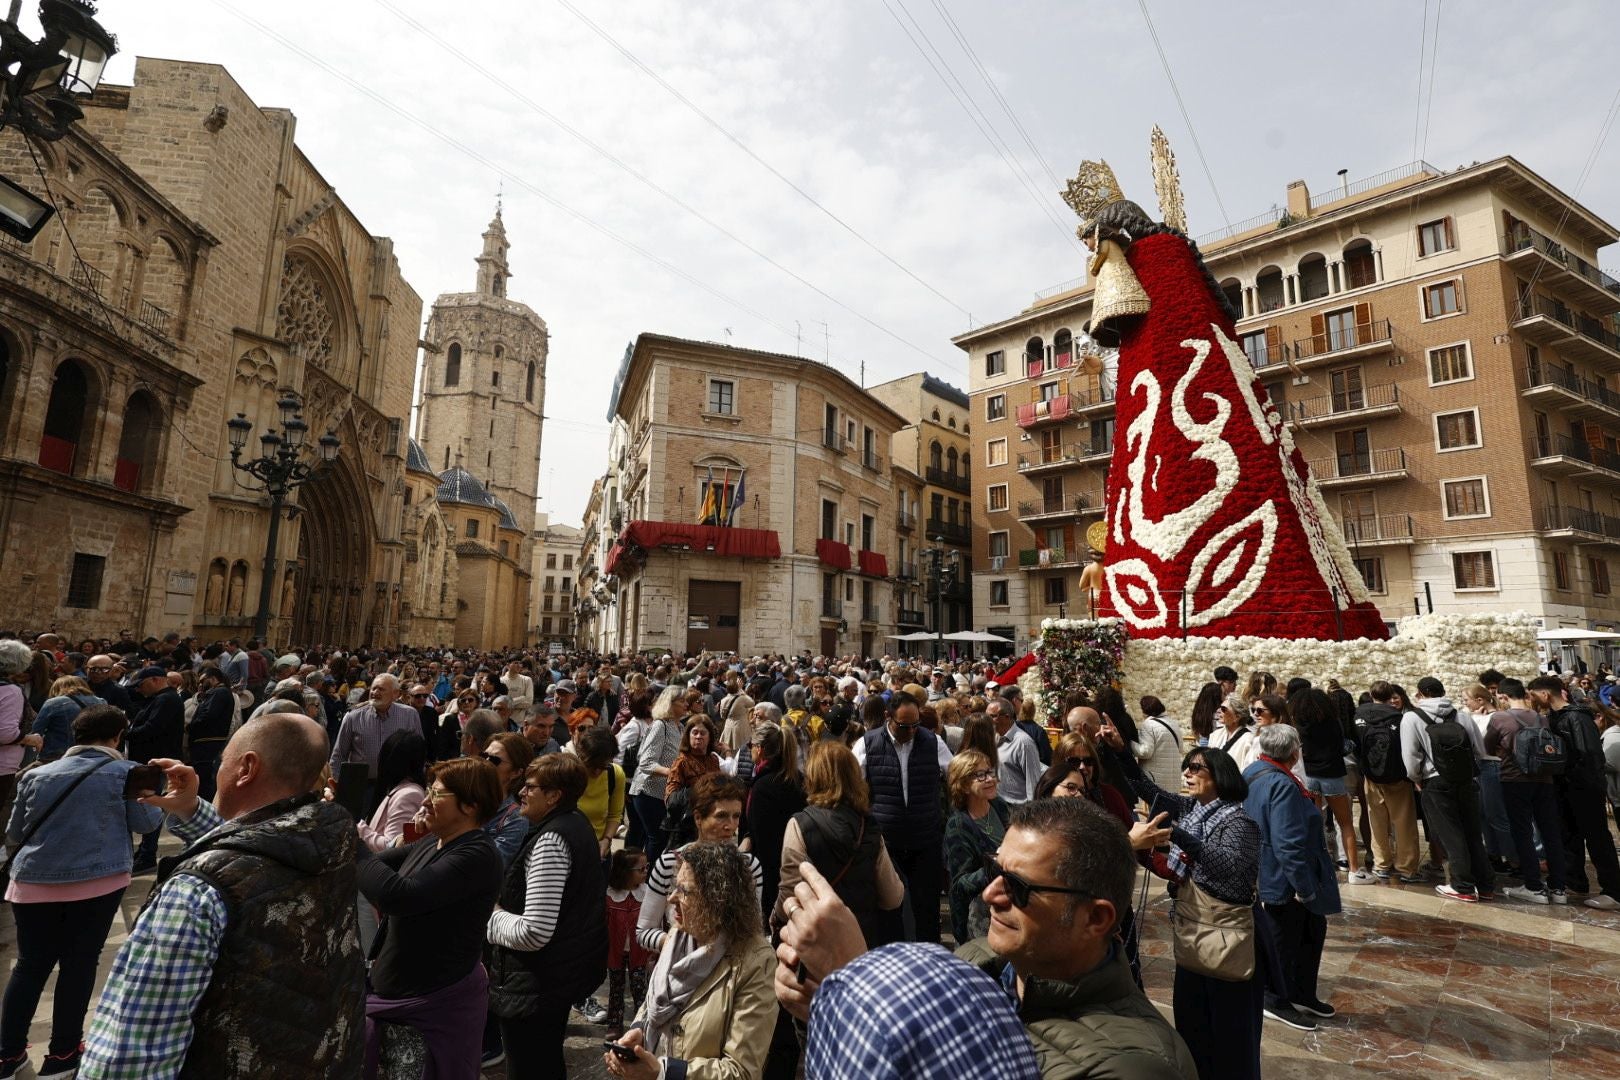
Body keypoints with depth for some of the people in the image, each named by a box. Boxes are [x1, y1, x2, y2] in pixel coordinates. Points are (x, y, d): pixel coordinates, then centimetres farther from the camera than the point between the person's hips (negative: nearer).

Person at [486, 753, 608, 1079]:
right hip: (567, 972, 9)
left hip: (536, 986, -9)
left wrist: (493, 916, -12)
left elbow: (534, 933, -29)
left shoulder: (550, 841, -26)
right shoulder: (577, 824, 4)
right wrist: (505, 908, 11)